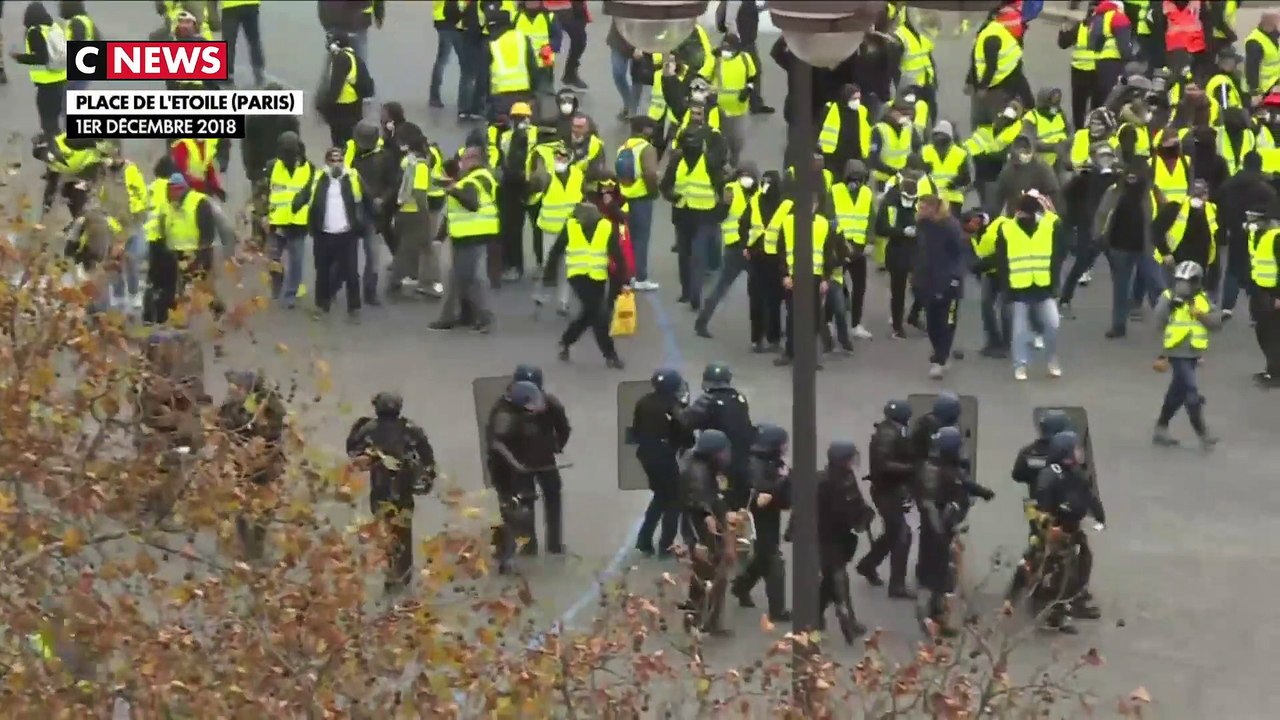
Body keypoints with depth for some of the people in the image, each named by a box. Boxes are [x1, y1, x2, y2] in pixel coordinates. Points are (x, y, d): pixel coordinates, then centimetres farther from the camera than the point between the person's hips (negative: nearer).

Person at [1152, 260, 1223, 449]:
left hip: (1194, 353, 6)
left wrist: (1203, 316, -19)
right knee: (1192, 393, -10)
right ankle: (1202, 433, -5)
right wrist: (1170, 304, -30)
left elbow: (1217, 321, -1)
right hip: (1178, 353, -6)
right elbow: (1159, 321, -17)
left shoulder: (1202, 299, 5)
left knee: (1178, 393, 15)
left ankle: (1161, 429, 28)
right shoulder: (1168, 297, -7)